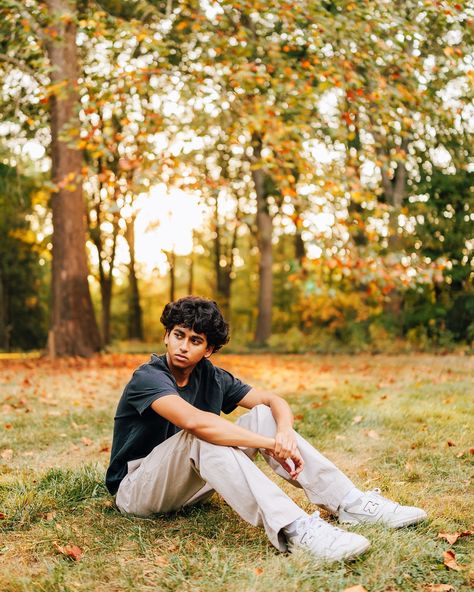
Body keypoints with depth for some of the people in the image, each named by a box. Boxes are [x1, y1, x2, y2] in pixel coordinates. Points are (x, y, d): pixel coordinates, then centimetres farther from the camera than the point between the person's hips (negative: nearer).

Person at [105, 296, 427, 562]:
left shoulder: (211, 377, 1)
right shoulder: (148, 378, -21)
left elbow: (274, 401, -2)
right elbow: (195, 421, -38)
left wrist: (285, 432, -26)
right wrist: (271, 445, -37)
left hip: (191, 485, 6)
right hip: (137, 489, -6)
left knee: (264, 416, -10)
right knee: (202, 436, -36)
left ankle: (351, 504, -16)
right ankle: (293, 528, -47)